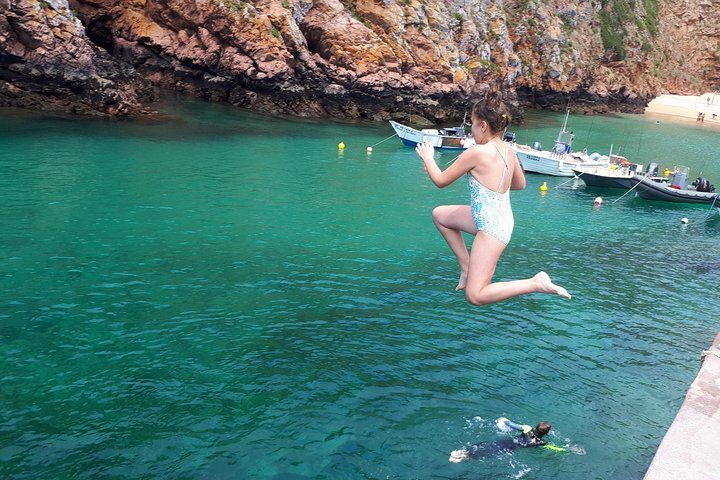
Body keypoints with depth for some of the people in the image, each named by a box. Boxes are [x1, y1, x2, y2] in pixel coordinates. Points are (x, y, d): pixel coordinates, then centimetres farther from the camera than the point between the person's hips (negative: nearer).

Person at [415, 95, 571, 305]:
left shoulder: (477, 152, -20)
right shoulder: (508, 151, 3)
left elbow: (440, 181, -9)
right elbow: (520, 184, 20)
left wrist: (428, 158, 8)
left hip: (491, 227, -9)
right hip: (502, 218, 9)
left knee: (475, 296, -8)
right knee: (439, 215, 22)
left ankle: (536, 283, -10)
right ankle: (466, 267, 24)